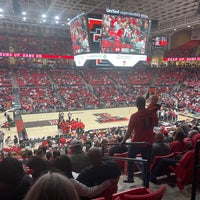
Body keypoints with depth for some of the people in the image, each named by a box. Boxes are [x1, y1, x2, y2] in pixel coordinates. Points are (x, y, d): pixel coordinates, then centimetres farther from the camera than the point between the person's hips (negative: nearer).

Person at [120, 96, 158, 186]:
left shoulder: (134, 116, -20)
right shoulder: (152, 113, -9)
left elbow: (129, 131, -15)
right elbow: (155, 123, 9)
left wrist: (123, 141, -3)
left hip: (136, 142, -3)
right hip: (148, 142, 4)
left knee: (130, 159, 20)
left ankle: (130, 178, 30)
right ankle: (146, 182, 24)